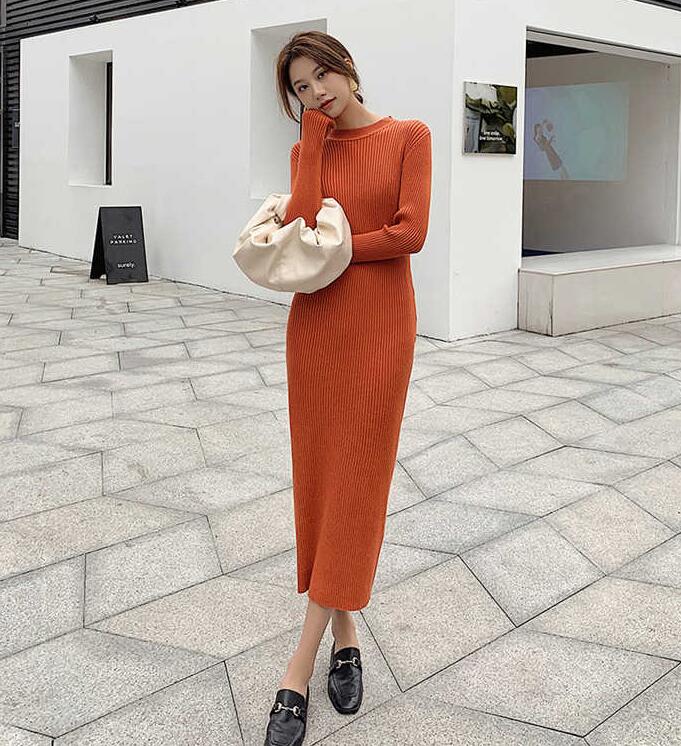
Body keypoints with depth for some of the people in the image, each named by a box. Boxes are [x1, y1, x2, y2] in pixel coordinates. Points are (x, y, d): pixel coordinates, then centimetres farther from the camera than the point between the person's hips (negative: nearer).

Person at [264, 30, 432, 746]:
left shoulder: (409, 136, 0)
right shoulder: (307, 148, 9)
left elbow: (411, 232, -12)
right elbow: (301, 227, -10)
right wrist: (315, 136, -7)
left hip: (380, 328, -3)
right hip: (316, 325, 4)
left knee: (355, 485, -3)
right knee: (320, 479, 5)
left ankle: (298, 673, 1)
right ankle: (344, 637, 19)